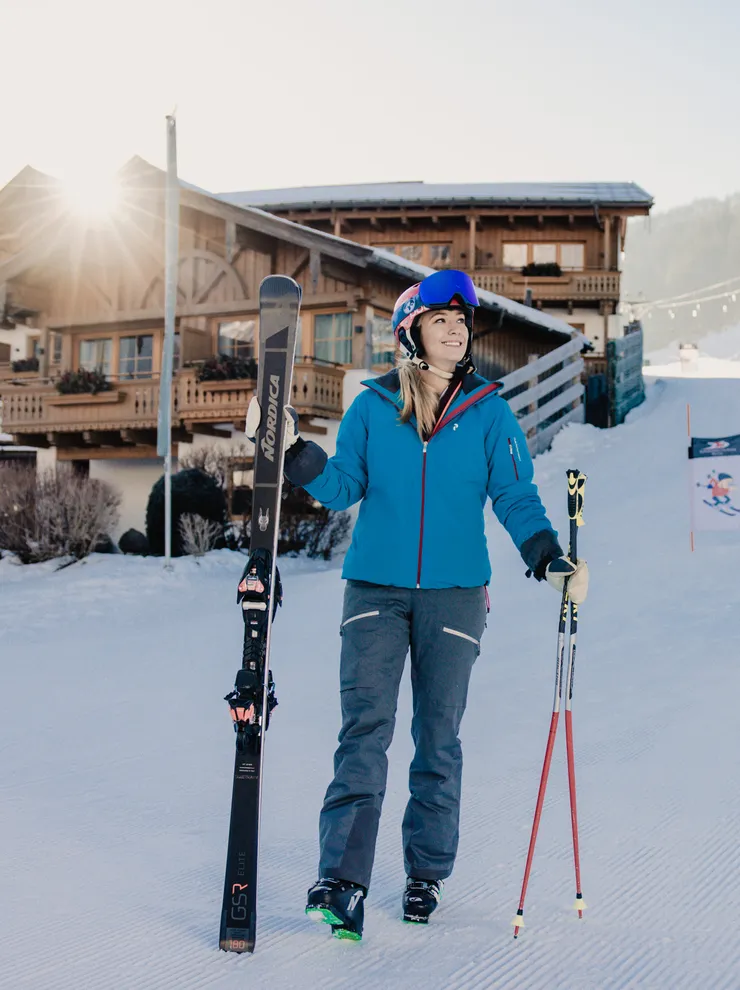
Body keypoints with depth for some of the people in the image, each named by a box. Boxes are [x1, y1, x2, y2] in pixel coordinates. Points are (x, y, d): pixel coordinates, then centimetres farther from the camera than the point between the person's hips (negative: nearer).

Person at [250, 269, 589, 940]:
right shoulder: (373, 407, 5)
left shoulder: (489, 413, 4)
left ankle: (427, 874, 19)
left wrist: (550, 559, -13)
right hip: (375, 589, 0)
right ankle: (343, 882, -13)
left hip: (455, 593, 1)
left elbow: (516, 498, 1)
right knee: (365, 728, -10)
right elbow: (343, 488, 5)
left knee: (439, 736, 7)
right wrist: (295, 452, -12)